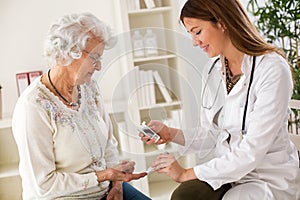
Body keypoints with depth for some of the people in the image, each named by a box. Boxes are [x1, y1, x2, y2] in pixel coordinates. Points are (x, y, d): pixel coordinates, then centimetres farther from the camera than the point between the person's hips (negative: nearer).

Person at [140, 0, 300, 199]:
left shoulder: (272, 69, -18)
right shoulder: (212, 70, 5)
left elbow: (251, 152, -21)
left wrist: (187, 173, -17)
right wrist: (170, 133, -7)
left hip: (271, 179, -5)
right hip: (227, 170, 5)